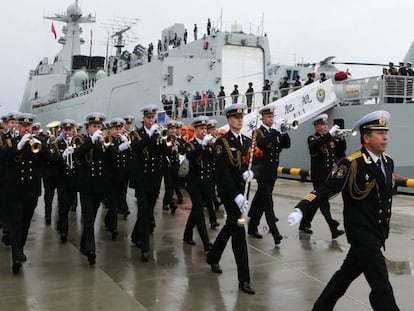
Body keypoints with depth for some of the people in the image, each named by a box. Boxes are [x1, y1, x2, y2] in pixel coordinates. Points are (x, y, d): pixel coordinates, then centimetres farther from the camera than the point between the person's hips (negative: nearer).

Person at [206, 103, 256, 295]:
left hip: (242, 189, 7)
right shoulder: (222, 142, -12)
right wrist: (237, 196, -26)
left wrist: (249, 173, -14)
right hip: (228, 192, -7)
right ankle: (244, 279, -4)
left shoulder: (248, 141, 9)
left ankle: (213, 258, 42)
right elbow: (223, 173, -19)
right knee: (239, 230, -9)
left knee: (230, 226, 19)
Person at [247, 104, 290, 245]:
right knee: (268, 203, -11)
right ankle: (275, 234, -18)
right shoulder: (259, 132, -6)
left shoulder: (276, 132, 12)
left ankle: (252, 227, 26)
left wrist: (284, 131, -14)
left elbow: (286, 145, 1)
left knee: (260, 201, 14)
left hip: (272, 173, 6)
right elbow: (261, 144, -27)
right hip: (263, 173, -6)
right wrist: (275, 130, -29)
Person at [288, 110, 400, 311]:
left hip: (378, 233, 8)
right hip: (361, 232, -8)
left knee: (347, 274, 19)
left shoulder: (388, 161, 6)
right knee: (381, 286, -7)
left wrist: (385, 229, 20)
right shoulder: (352, 163, -17)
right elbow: (326, 189, -21)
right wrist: (301, 209, -32)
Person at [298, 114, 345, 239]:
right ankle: (334, 229, -10)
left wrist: (341, 138, -10)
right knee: (324, 203, -8)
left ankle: (304, 224, 27)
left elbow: (341, 151, 7)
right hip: (318, 176, -7)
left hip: (328, 176, 7)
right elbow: (314, 146, -30)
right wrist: (329, 134, -33)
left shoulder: (331, 139, 12)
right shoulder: (312, 138, -7)